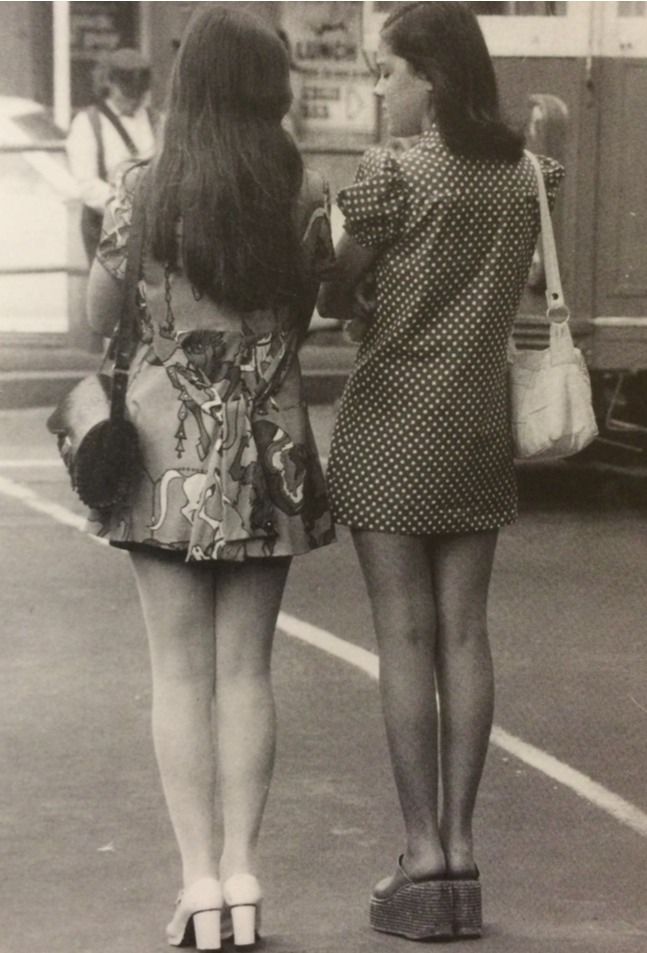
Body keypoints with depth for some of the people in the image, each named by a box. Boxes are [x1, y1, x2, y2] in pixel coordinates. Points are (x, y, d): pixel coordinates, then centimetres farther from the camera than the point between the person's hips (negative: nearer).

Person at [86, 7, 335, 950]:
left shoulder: (143, 191, -8)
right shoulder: (306, 196, -3)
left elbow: (99, 316, 2)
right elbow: (309, 307, 6)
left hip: (167, 451, -2)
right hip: (270, 454, 2)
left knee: (181, 672, 3)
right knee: (247, 668, 8)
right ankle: (241, 875, 8)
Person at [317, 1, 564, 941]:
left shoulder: (390, 174, -12)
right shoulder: (520, 172, 6)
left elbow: (335, 298, -5)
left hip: (394, 422, -6)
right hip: (481, 423, 6)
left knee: (405, 638, -2)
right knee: (465, 632, 7)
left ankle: (422, 860, 0)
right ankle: (460, 852, 10)